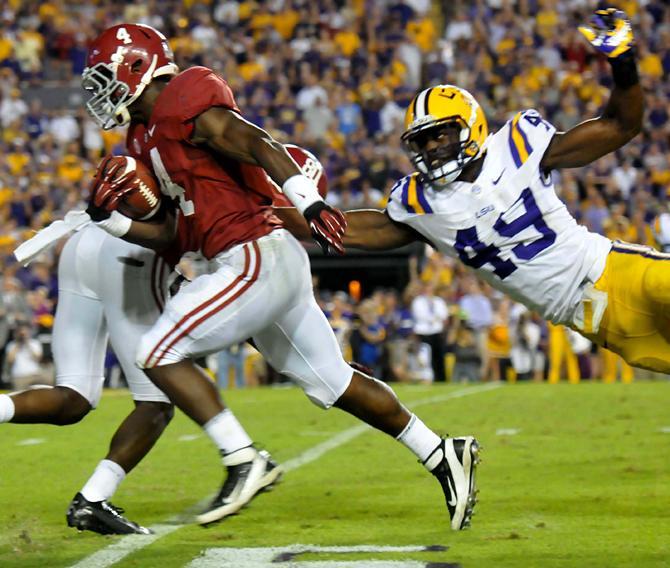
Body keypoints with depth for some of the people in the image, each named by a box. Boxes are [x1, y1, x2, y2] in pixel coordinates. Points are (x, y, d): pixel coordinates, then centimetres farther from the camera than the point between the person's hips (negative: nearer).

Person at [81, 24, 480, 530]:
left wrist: (310, 204, -34)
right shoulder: (151, 136, 20)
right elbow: (176, 233, 19)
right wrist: (110, 218, 8)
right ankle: (443, 454, 19)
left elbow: (257, 144, -22)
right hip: (265, 265, 10)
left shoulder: (184, 102, -9)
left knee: (160, 354, -9)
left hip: (258, 260, -10)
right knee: (330, 381, 14)